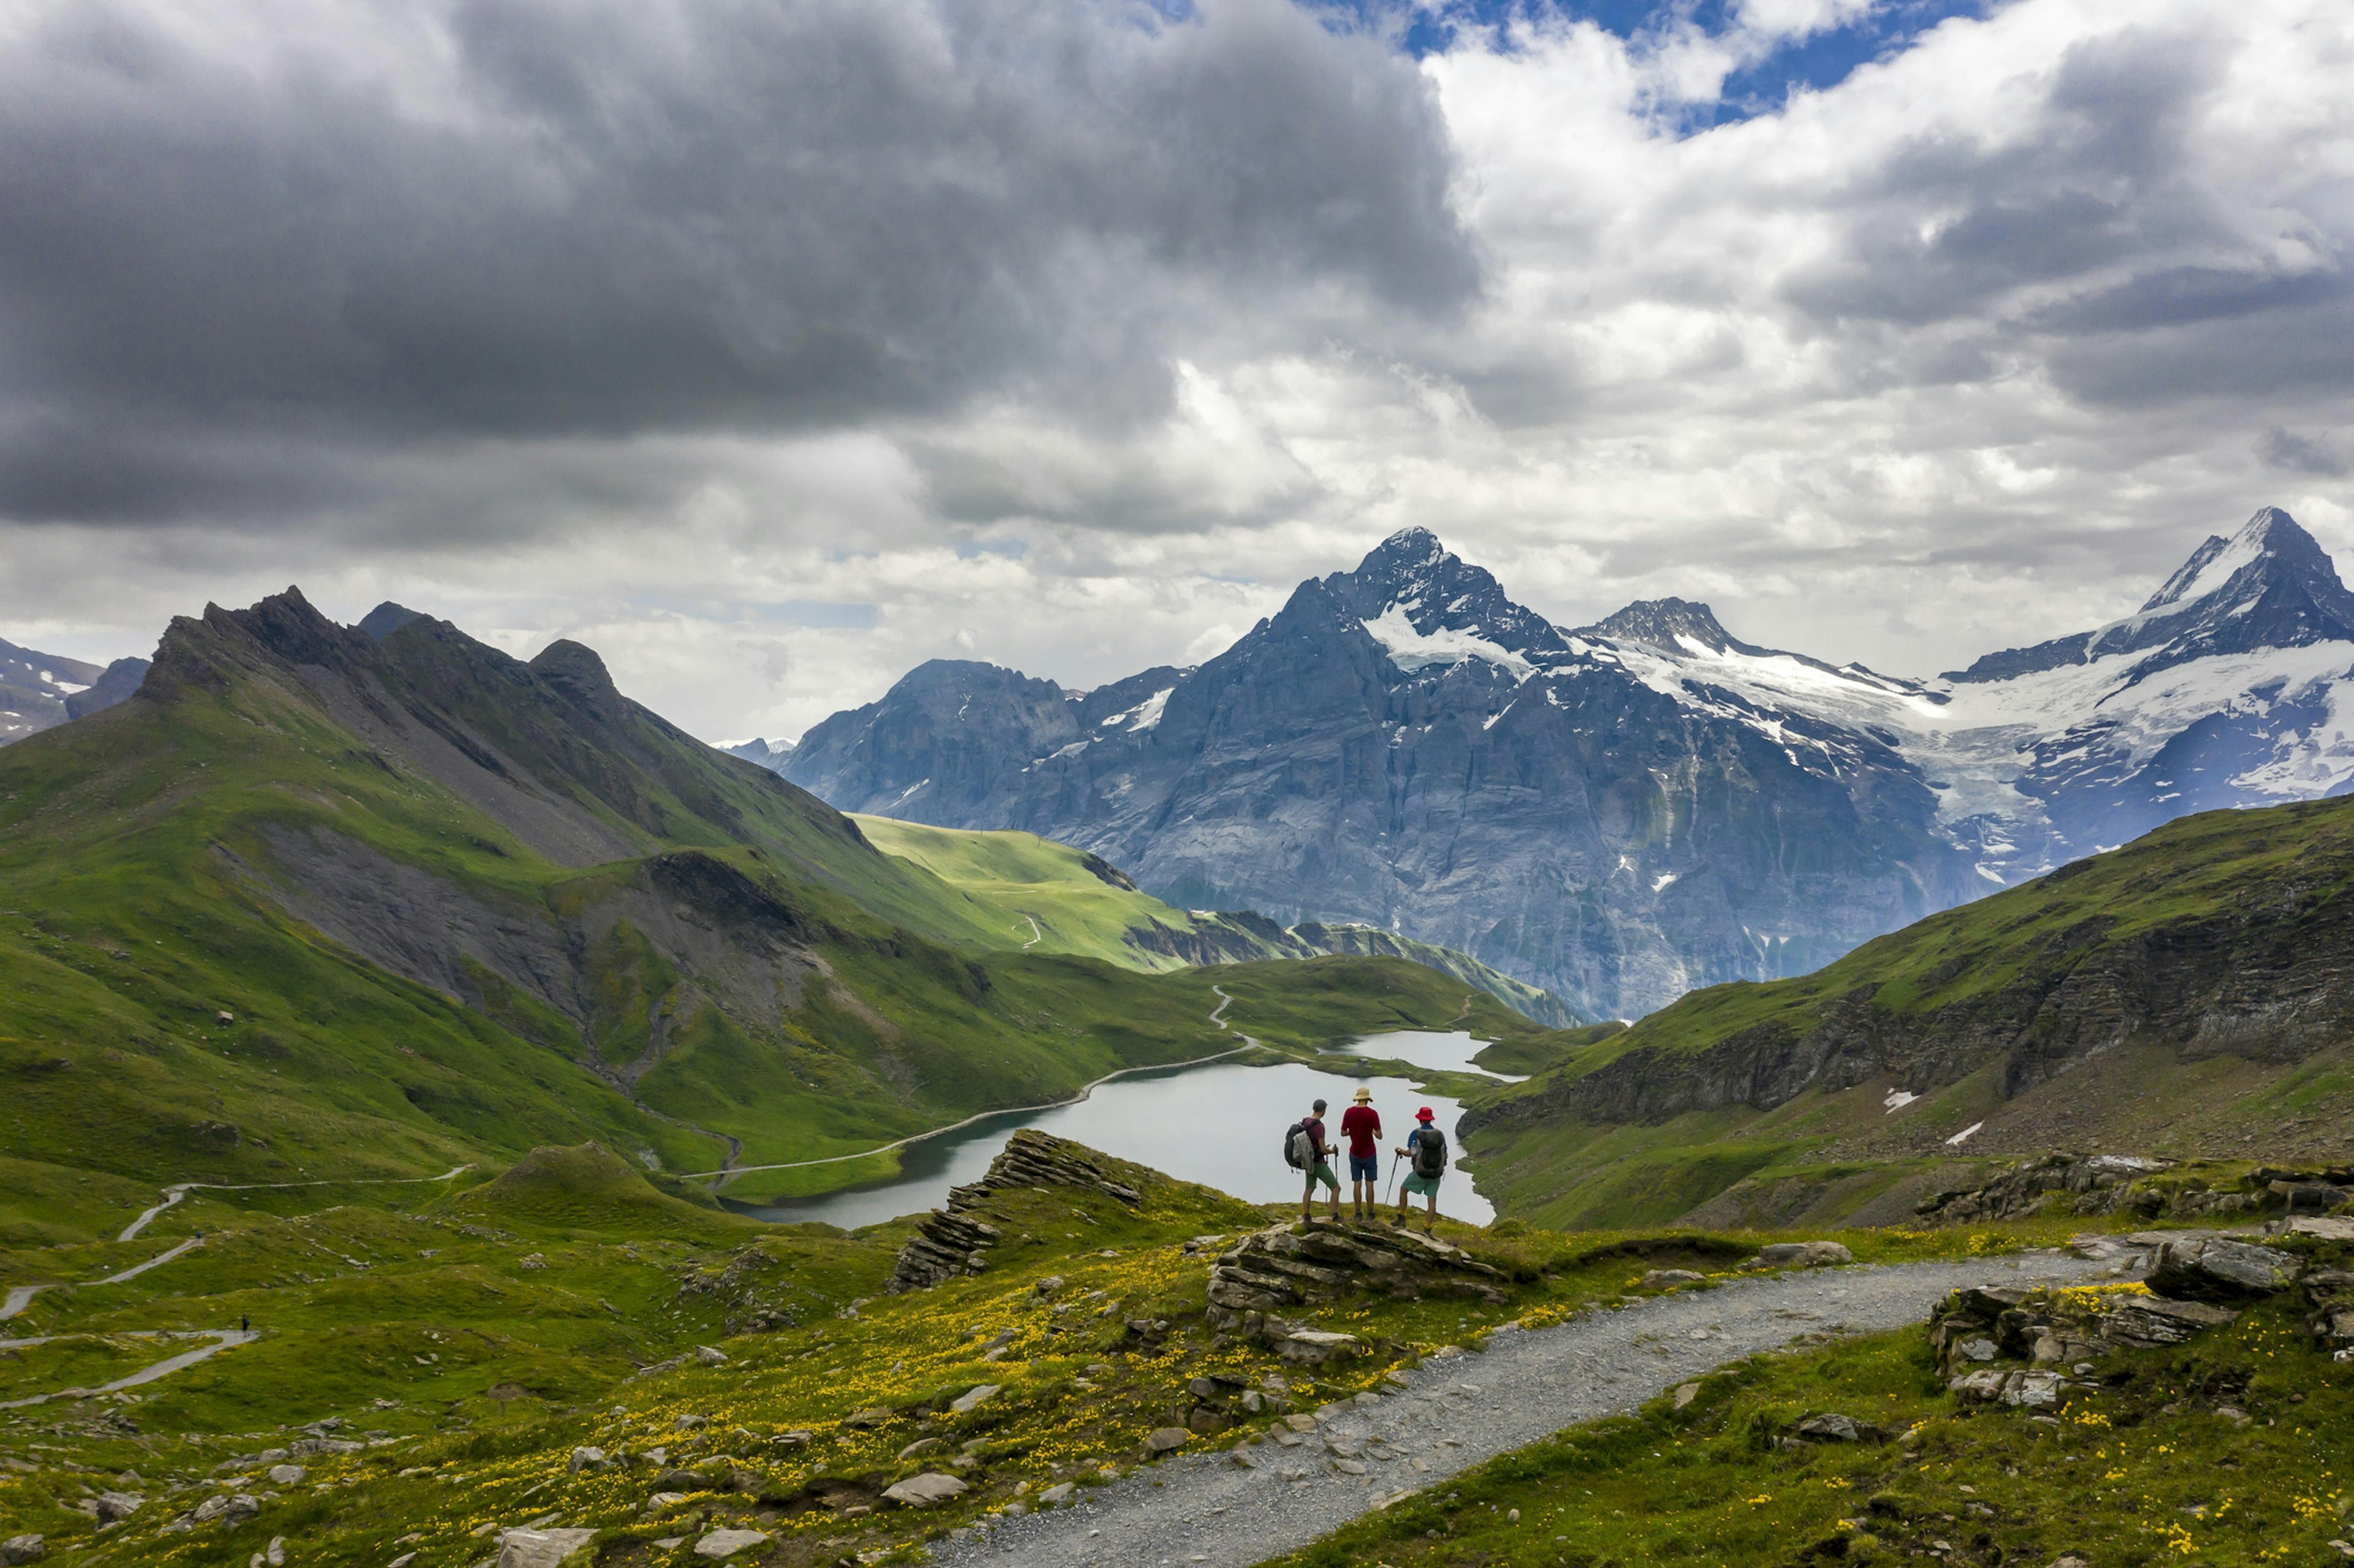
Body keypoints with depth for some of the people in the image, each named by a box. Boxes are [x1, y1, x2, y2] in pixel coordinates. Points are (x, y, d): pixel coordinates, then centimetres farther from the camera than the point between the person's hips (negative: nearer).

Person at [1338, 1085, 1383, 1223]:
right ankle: (1370, 1213, 12)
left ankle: (1359, 1213, 12)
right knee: (1369, 1184, 7)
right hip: (1369, 1154, -2)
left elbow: (1343, 1133, -1)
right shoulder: (1373, 1114, -16)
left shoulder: (1349, 1112, -8)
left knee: (1357, 1184, 8)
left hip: (1355, 1154, 2)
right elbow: (1379, 1136, -13)